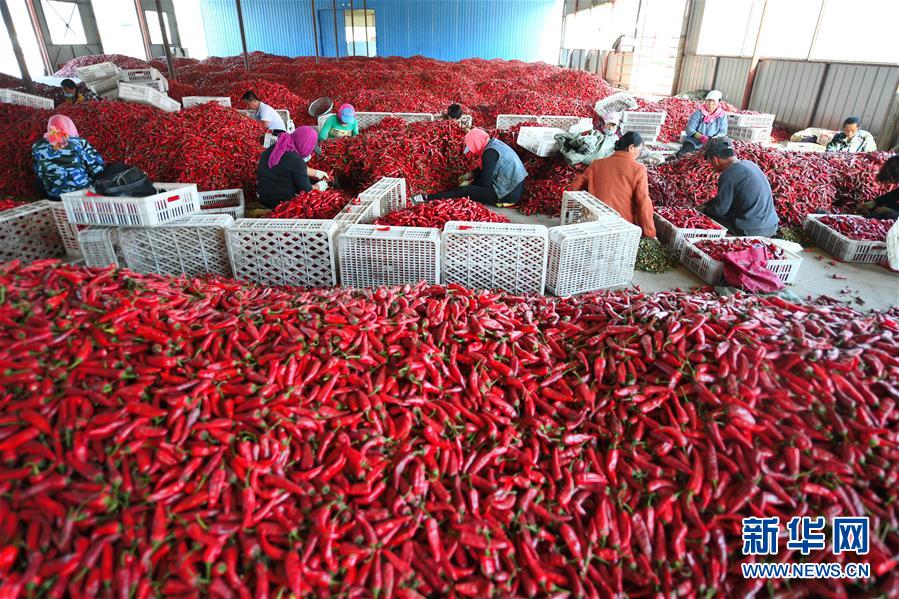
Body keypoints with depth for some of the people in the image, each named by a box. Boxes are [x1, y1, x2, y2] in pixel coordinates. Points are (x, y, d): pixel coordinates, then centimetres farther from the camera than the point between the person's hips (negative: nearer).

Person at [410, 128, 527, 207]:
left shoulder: (489, 152, -18)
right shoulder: (494, 143, 11)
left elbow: (485, 182, -16)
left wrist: (469, 184, -1)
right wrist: (471, 175, 20)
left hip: (509, 194, -10)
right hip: (516, 188, 10)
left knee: (465, 191, -12)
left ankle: (428, 199, -8)